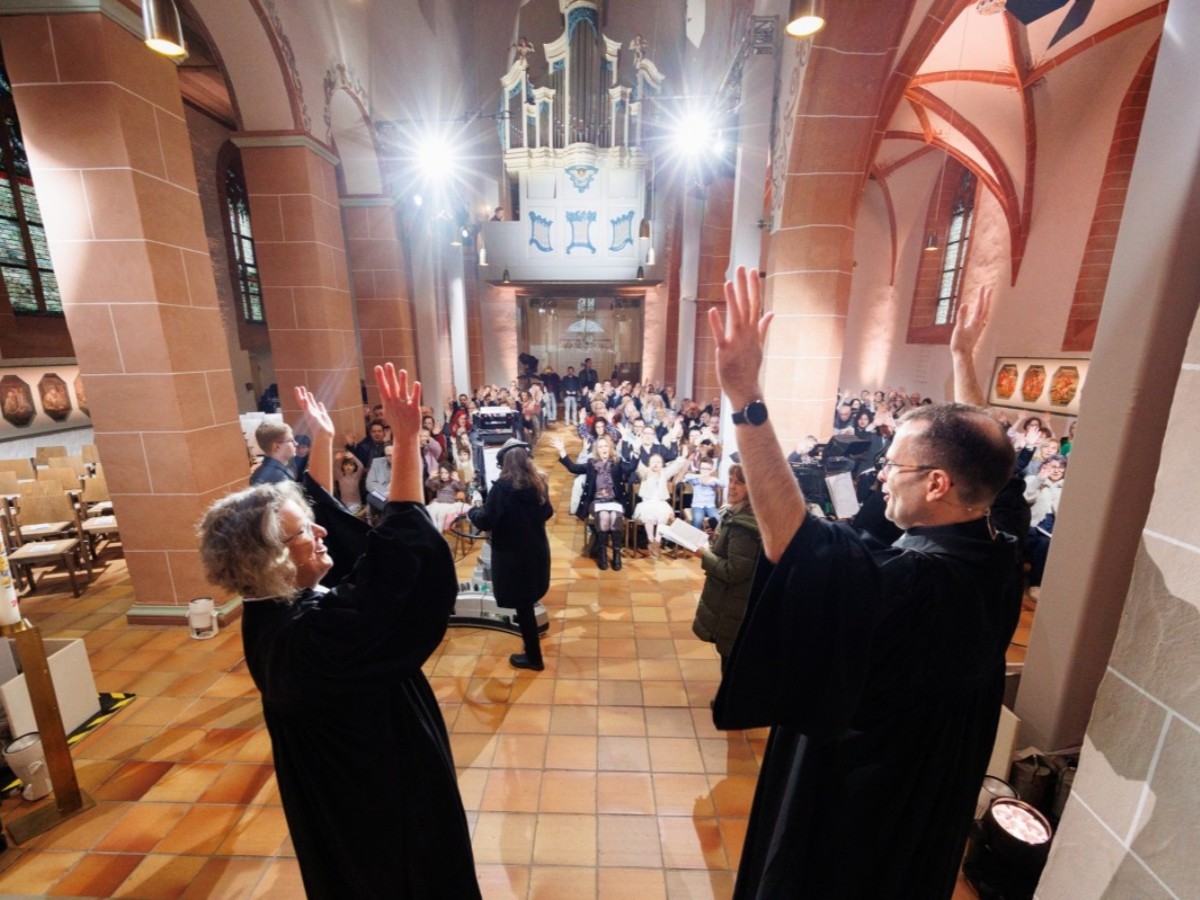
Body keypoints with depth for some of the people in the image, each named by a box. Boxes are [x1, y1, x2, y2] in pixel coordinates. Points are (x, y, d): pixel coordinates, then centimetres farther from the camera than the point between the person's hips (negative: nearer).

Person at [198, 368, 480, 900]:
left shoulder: (270, 612, -12)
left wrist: (323, 440, 3)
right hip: (388, 790, -9)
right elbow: (400, 545, -45)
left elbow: (324, 511, -2)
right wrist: (406, 438, -45)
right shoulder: (314, 630, -39)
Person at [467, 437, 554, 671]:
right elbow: (547, 512, 11)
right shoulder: (539, 482, -3)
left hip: (512, 554, -6)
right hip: (537, 549, 7)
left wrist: (472, 511, 0)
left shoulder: (502, 486, -21)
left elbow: (486, 522, -19)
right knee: (529, 600, 28)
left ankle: (533, 657, 21)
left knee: (522, 604, 7)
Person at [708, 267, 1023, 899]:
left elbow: (793, 537, -55)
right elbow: (971, 450, 2)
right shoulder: (998, 559, -13)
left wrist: (744, 396, -57)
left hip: (847, 800, -8)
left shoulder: (913, 582, -40)